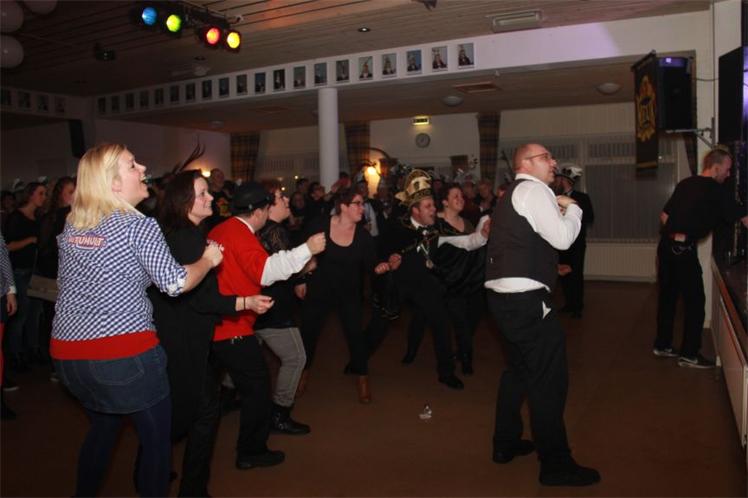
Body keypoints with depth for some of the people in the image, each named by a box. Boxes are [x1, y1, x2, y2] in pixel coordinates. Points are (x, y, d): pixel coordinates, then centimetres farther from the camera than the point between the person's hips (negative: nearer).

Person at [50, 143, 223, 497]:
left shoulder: (71, 225, 9)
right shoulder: (138, 225, -12)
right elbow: (176, 283, -13)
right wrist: (208, 259, 3)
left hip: (67, 350, 8)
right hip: (125, 350, -7)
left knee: (102, 427, 27)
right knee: (156, 436, 10)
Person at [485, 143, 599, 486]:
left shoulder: (515, 193, 21)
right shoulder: (534, 190, -9)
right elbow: (562, 238, -15)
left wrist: (557, 209, 18)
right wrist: (572, 209, 2)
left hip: (505, 295, 11)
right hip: (525, 298, -10)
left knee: (518, 368, 22)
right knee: (549, 377, -2)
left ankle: (506, 443, 33)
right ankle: (556, 464, 8)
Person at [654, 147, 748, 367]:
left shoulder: (685, 184, 13)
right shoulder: (716, 191, -7)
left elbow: (664, 216, 16)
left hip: (666, 245, 7)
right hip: (684, 250, -7)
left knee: (667, 296, 15)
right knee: (695, 301, 3)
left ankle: (662, 345, 24)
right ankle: (689, 355, 9)